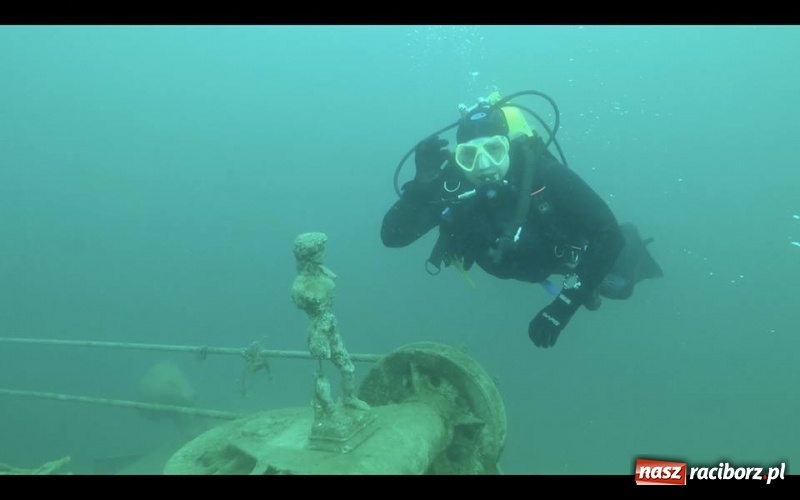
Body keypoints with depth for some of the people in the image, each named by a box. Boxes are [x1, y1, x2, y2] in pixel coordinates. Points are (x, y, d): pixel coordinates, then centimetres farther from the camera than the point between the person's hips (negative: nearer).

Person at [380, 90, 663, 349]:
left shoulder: (543, 173, -42)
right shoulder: (451, 187, -36)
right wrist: (422, 182, -54)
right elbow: (392, 236, -39)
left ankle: (628, 245, 45)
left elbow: (608, 233, -40)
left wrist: (564, 304, -45)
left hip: (562, 250, -3)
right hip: (517, 265, 3)